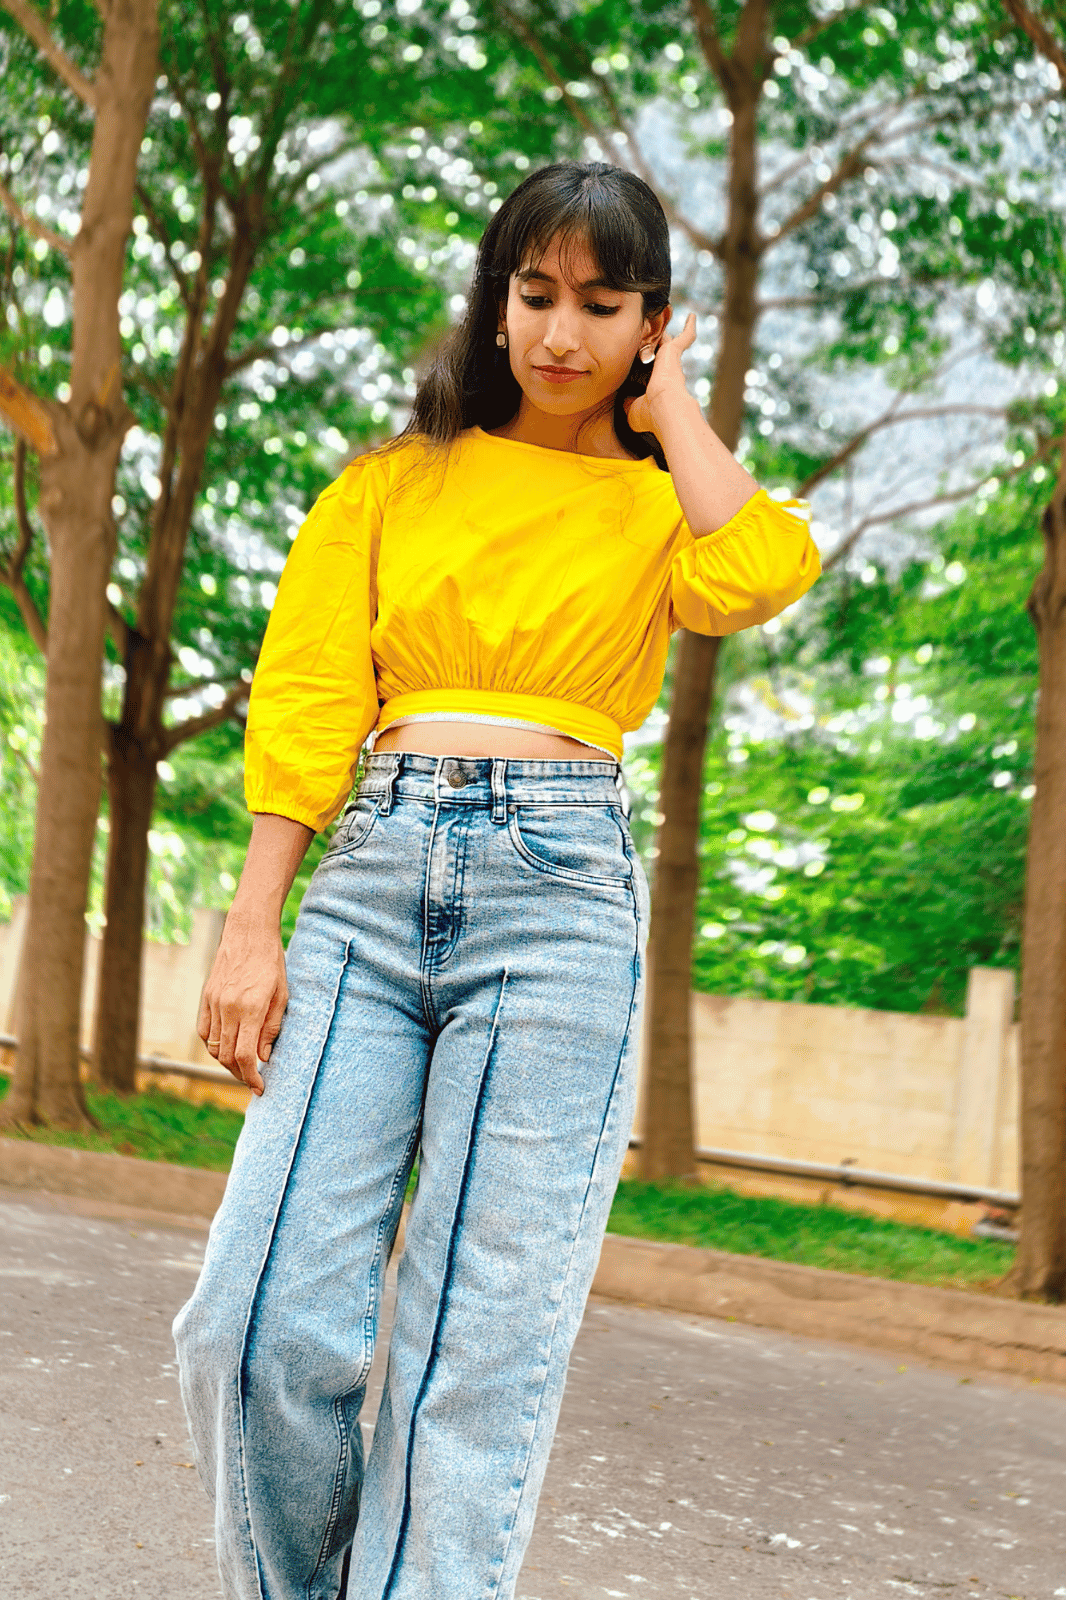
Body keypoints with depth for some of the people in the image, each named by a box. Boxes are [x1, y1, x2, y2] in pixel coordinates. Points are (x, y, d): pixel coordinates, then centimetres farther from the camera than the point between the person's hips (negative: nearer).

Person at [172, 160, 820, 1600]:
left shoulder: (661, 505, 14)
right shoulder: (395, 481, 17)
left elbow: (762, 574, -10)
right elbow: (308, 703, 9)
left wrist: (667, 405, 6)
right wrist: (255, 925, -1)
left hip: (561, 884, -1)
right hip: (374, 873, 2)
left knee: (482, 1354, -8)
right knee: (263, 1324, -9)